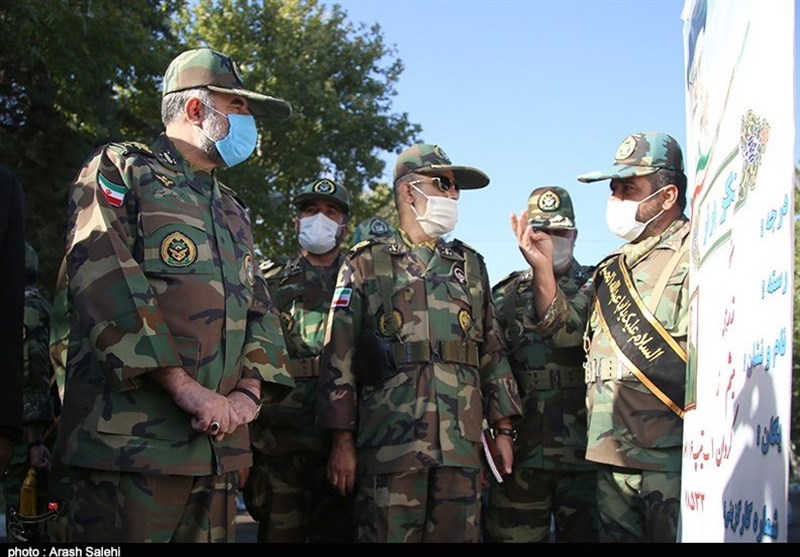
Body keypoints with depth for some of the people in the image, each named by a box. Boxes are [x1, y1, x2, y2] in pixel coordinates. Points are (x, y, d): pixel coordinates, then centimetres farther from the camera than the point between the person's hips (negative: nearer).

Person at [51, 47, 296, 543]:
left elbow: (260, 311, 17)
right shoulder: (119, 172, 2)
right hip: (131, 441, -7)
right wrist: (186, 388, -18)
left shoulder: (233, 210, 24)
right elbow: (109, 290, -13)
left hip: (220, 442, 7)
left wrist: (250, 389, -3)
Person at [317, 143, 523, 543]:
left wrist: (503, 429, 12)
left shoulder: (470, 265, 20)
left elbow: (493, 353, 19)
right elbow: (339, 357, 3)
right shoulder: (366, 264, 9)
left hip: (462, 446, 4)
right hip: (391, 445, -3)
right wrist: (342, 441, -4)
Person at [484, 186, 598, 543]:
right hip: (519, 450, 2)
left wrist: (543, 269, -28)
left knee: (583, 533, 4)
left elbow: (570, 332, -17)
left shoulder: (594, 286, 5)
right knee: (512, 534, 4)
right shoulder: (506, 293, 13)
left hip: (582, 447, -2)